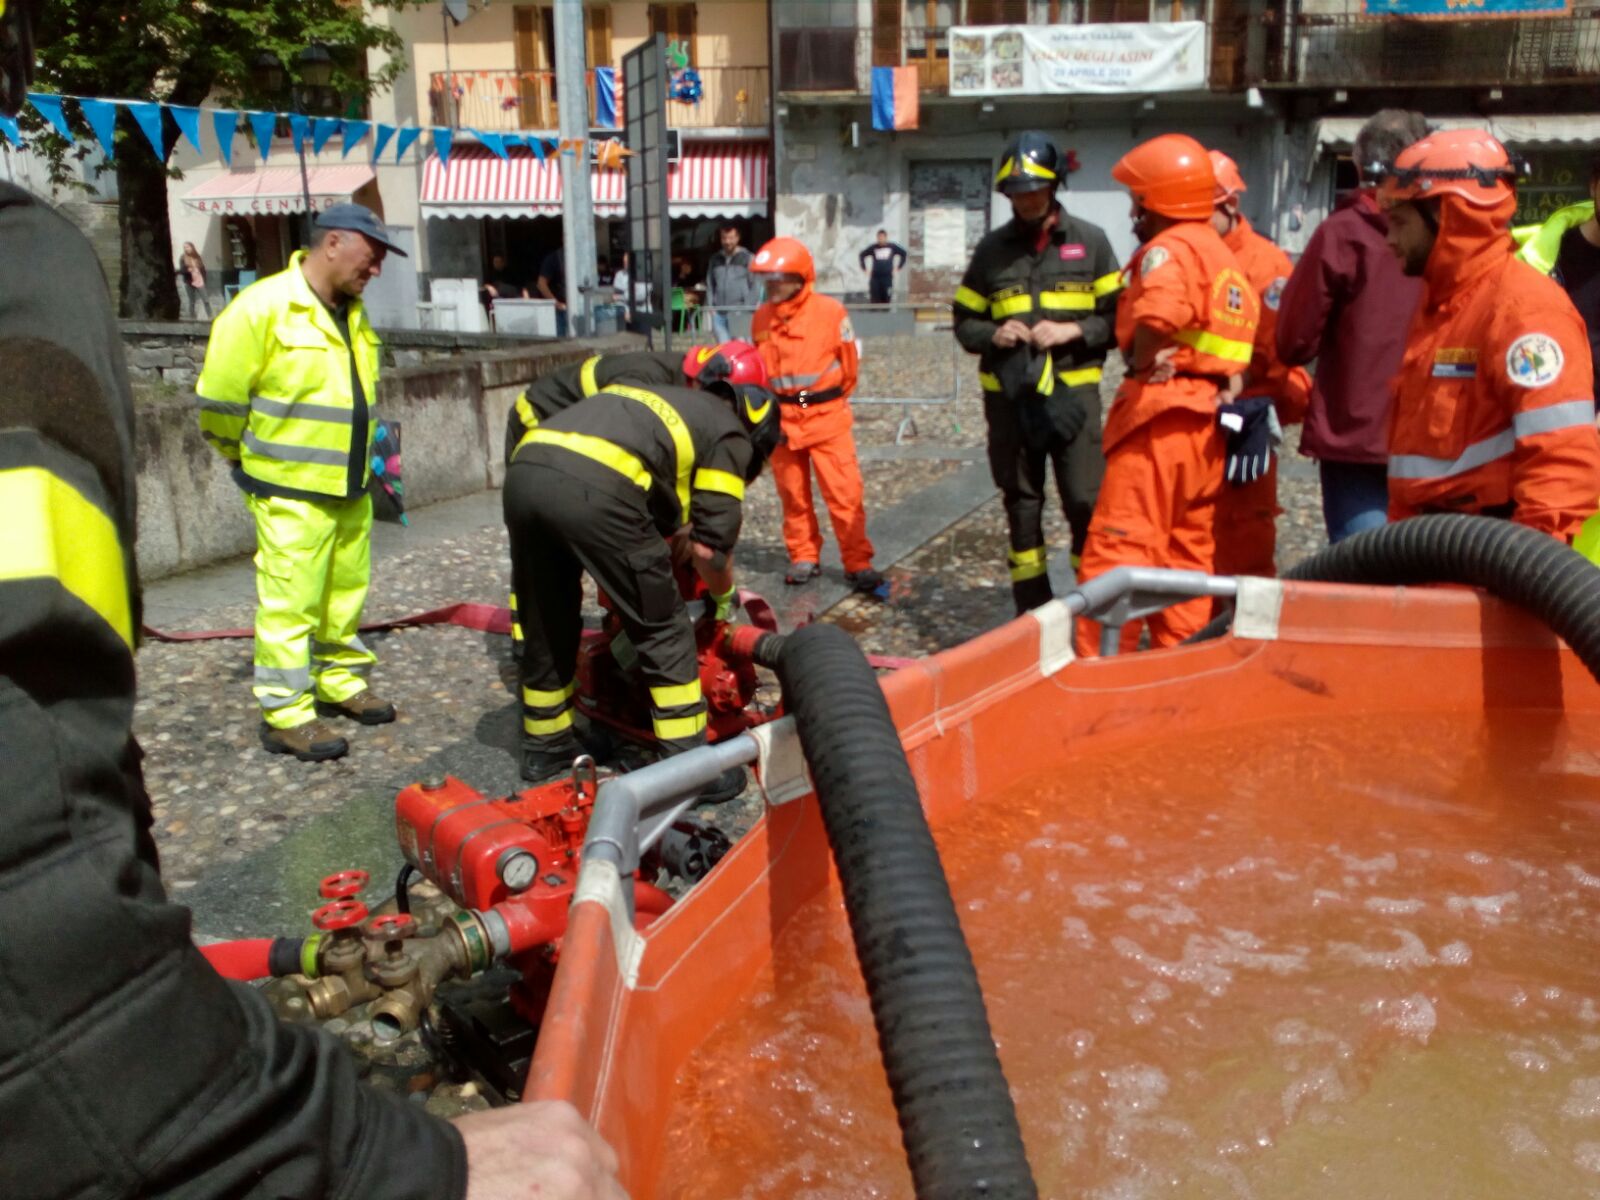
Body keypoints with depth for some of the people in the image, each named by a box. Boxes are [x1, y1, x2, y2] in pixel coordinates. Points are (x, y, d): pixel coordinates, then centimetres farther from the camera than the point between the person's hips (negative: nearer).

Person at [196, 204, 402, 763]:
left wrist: (356, 463, 18)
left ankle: (340, 682, 31)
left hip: (350, 488, 8)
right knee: (290, 605, -2)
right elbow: (218, 400, -12)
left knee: (346, 594, 16)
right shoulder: (263, 307, -16)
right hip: (290, 493, -7)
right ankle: (286, 715, 6)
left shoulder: (352, 314, 9)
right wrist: (250, 458, 2)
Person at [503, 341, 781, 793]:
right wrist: (725, 597, 30)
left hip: (523, 472, 7)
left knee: (546, 625, 25)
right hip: (594, 489, -7)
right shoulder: (729, 431, 17)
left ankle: (545, 747, 39)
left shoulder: (660, 398, 36)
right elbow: (709, 547, 12)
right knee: (664, 632, 9)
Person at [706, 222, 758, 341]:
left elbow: (754, 286, 0)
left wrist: (747, 309, -8)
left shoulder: (746, 258, 4)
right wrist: (710, 306, 7)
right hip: (718, 312, 3)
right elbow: (710, 284, 19)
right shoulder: (715, 259, 17)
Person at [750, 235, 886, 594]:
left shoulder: (830, 312, -10)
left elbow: (850, 362, 1)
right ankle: (803, 558, 24)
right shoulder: (762, 318, 3)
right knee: (793, 495, 10)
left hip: (827, 417, -4)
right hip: (782, 419, 4)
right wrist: (776, 406, 12)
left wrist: (828, 402, 10)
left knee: (844, 493, -4)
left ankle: (858, 563, 2)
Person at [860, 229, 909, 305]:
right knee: (875, 301, -5)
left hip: (887, 277, 0)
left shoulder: (892, 246, 4)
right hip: (875, 278, 0)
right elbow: (861, 255, 16)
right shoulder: (873, 247, 5)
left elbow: (904, 253, 15)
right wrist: (865, 269, 9)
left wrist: (898, 267, 11)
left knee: (886, 300, -1)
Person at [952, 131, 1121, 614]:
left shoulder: (1090, 241, 5)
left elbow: (1119, 316, 3)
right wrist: (993, 335, -8)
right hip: (1008, 392, 3)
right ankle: (1032, 612, 19)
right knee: (1021, 506, 9)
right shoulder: (992, 248, 10)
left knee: (1087, 503, -9)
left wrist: (1073, 330, -13)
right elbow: (964, 321, 13)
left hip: (1073, 388, -2)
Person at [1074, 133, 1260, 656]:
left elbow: (1155, 324, -26)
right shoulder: (1223, 255, 19)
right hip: (1208, 422, 10)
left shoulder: (1169, 249, -9)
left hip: (1161, 414, -9)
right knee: (1189, 552, 14)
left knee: (1117, 549, -8)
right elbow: (1238, 346, 14)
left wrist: (1141, 369, -10)